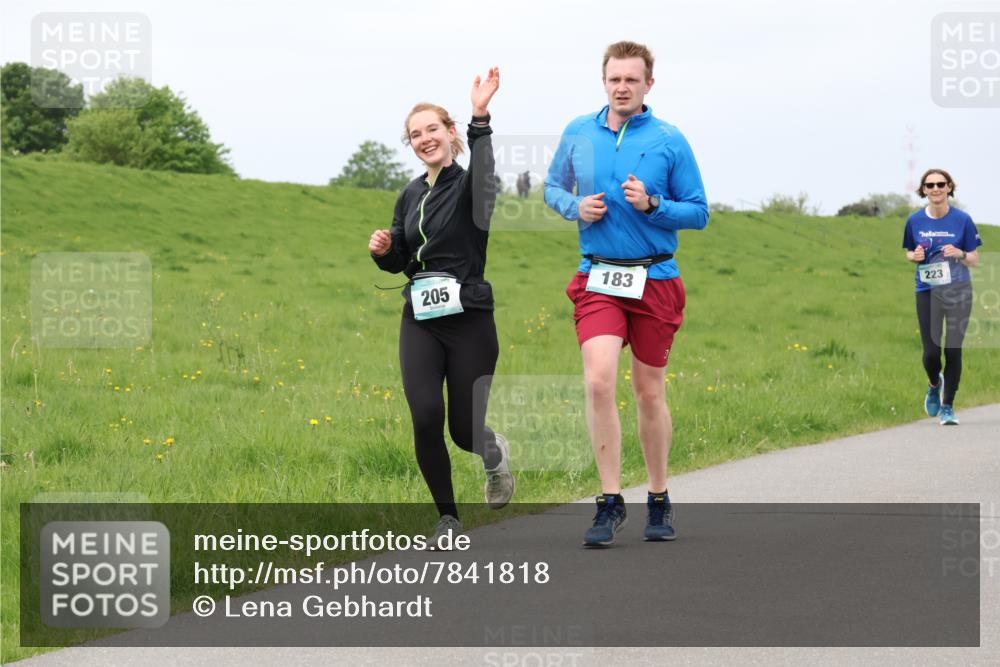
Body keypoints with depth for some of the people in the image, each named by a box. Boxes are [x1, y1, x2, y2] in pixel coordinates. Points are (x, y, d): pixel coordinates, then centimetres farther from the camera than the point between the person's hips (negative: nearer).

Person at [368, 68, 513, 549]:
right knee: (425, 418, -11)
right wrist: (383, 249, -4)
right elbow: (398, 261, 20)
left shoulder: (470, 187, -5)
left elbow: (484, 174, -32)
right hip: (420, 320, 4)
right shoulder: (411, 195, 13)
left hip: (469, 319, -4)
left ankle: (496, 456, 36)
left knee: (464, 428, -2)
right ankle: (448, 518, 6)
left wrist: (480, 118, -46)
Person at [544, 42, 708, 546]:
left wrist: (652, 204, -16)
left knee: (649, 393, 8)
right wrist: (576, 207, -3)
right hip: (596, 278, 1)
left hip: (655, 281, -1)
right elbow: (553, 187, 18)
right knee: (599, 381, -17)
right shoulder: (577, 134, 5)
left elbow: (698, 213, 1)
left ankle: (659, 501, 25)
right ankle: (610, 502, -10)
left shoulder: (670, 141, -2)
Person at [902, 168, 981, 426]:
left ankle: (948, 406, 13)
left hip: (958, 290, -1)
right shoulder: (915, 220, 2)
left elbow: (975, 260, 2)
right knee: (931, 351, -5)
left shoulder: (962, 220, -3)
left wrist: (959, 254, -18)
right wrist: (915, 256, -8)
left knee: (953, 349, -2)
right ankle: (934, 385, 30)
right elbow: (909, 254, 15)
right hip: (927, 290, 1)